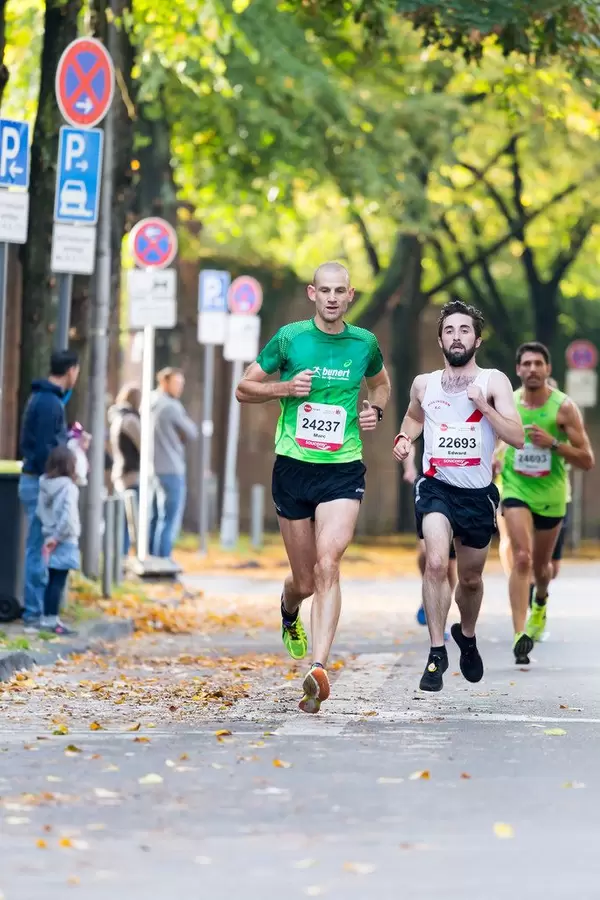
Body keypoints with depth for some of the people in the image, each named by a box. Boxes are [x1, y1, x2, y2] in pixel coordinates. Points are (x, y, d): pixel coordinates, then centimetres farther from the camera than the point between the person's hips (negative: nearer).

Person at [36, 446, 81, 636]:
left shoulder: (45, 485, 6)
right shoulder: (68, 487, -16)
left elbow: (40, 512, 10)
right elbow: (68, 515, -25)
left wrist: (50, 532, 15)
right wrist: (58, 536, -16)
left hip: (50, 539, 7)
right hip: (65, 541, -7)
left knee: (53, 580, 14)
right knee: (58, 581, -4)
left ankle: (47, 618, 19)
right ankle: (52, 620, -4)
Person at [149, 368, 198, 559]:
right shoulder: (171, 406, -13)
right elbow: (191, 433, -5)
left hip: (153, 469, 8)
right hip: (171, 470, -8)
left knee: (156, 518, 13)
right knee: (171, 521, -5)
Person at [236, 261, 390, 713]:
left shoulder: (364, 343, 5)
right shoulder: (290, 338, -1)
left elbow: (380, 383, 26)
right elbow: (244, 389, 5)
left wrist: (375, 411, 5)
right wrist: (286, 388, -13)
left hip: (343, 469, 0)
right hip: (293, 467, 0)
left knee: (327, 565, -20)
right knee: (305, 581, 8)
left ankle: (318, 669, -26)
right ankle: (289, 613, 46)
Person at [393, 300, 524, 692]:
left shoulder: (494, 381, -5)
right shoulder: (424, 384, 4)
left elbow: (517, 438, -13)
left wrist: (482, 404, -24)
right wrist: (405, 437, 6)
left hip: (478, 493, 0)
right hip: (436, 486, 0)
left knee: (471, 578, 16)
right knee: (437, 563, -23)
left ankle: (467, 634, 46)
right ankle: (437, 653, -16)